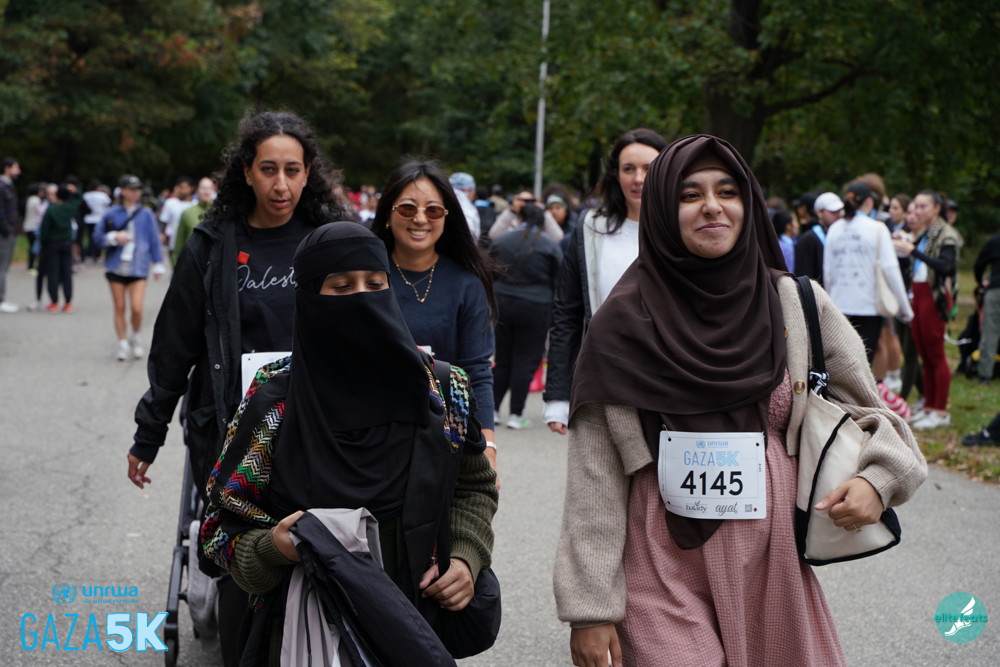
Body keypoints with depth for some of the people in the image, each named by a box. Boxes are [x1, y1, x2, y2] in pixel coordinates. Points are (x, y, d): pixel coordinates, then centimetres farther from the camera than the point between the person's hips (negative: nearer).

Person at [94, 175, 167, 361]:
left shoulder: (146, 214, 3)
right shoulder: (112, 214, 2)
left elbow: (155, 240, 8)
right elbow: (97, 237, 5)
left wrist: (158, 265, 7)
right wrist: (114, 237, -12)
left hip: (138, 268, -1)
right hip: (116, 267, 1)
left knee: (136, 308, -11)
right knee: (119, 308, 4)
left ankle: (136, 337, 16)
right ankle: (123, 344, 17)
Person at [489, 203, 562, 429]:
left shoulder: (501, 241, 6)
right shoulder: (550, 246, -3)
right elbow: (556, 283, 1)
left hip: (501, 303, 3)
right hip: (535, 308, -3)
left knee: (502, 359, 13)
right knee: (526, 360, 3)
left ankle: (492, 408, 13)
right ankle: (516, 414, 3)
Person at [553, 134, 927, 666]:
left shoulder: (797, 304, 2)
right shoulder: (624, 323, -4)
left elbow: (866, 409, 11)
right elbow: (595, 476, -4)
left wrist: (877, 478, -11)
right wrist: (589, 608, -8)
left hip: (772, 567, 3)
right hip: (664, 576, -3)